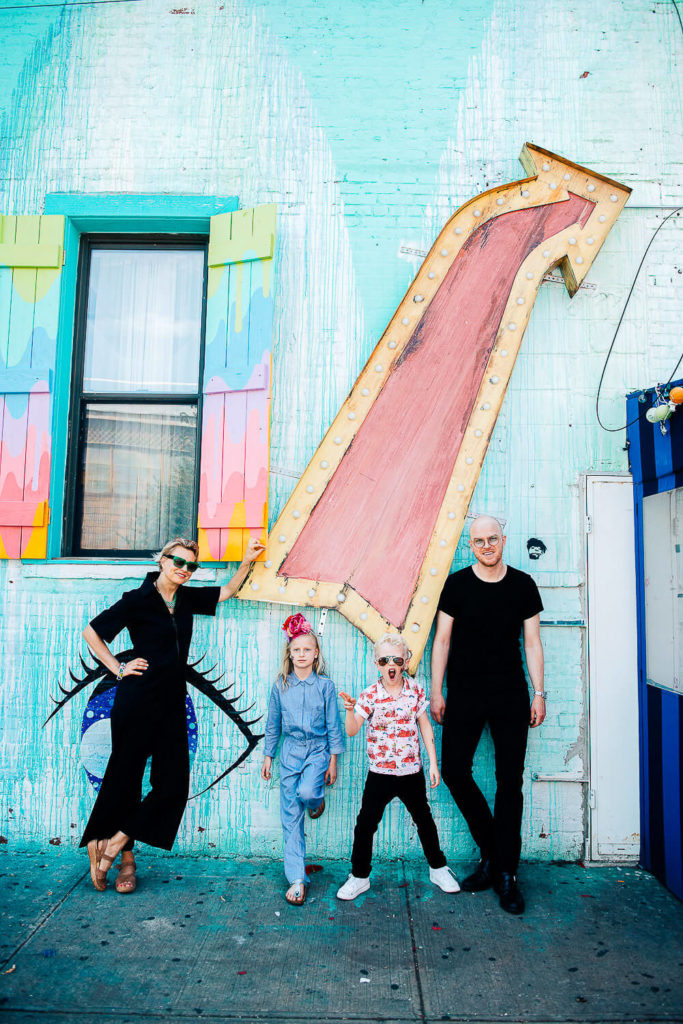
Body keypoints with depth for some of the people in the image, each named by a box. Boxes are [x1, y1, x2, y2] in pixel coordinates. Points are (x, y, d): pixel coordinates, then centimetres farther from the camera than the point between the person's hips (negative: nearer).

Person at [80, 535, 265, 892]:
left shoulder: (187, 598, 8)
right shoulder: (138, 599, -8)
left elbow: (227, 591, 20)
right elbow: (91, 632, -1)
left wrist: (247, 561, 9)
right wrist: (118, 669, -3)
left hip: (172, 702, 6)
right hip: (138, 700, -6)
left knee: (173, 782, 1)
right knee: (125, 778, 5)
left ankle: (114, 843, 14)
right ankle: (126, 859, 23)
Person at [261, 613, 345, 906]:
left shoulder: (325, 685, -3)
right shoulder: (280, 686, 2)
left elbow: (333, 724, 1)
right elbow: (273, 724, 10)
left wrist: (333, 760, 1)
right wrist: (268, 756, 12)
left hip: (318, 750, -2)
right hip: (290, 750, 2)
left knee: (306, 791, -28)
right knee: (291, 816, 1)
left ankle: (317, 799, 11)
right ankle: (297, 879, 11)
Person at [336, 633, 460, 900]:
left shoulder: (416, 691, -5)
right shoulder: (369, 696, -10)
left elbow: (425, 727, 4)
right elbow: (352, 731, -16)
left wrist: (433, 762, 3)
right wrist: (349, 710, -35)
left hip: (412, 771, 1)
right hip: (380, 773, -1)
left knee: (424, 820, 17)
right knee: (365, 824, 4)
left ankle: (438, 868, 38)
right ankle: (359, 876, 23)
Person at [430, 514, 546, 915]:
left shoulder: (523, 585, 2)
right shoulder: (457, 584, -1)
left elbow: (533, 642, 6)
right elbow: (442, 639, 2)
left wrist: (539, 694, 3)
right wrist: (436, 692, 0)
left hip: (511, 695, 1)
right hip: (464, 694, 0)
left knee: (510, 781, 3)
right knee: (454, 770, -3)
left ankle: (506, 873, 17)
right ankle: (491, 851, 20)